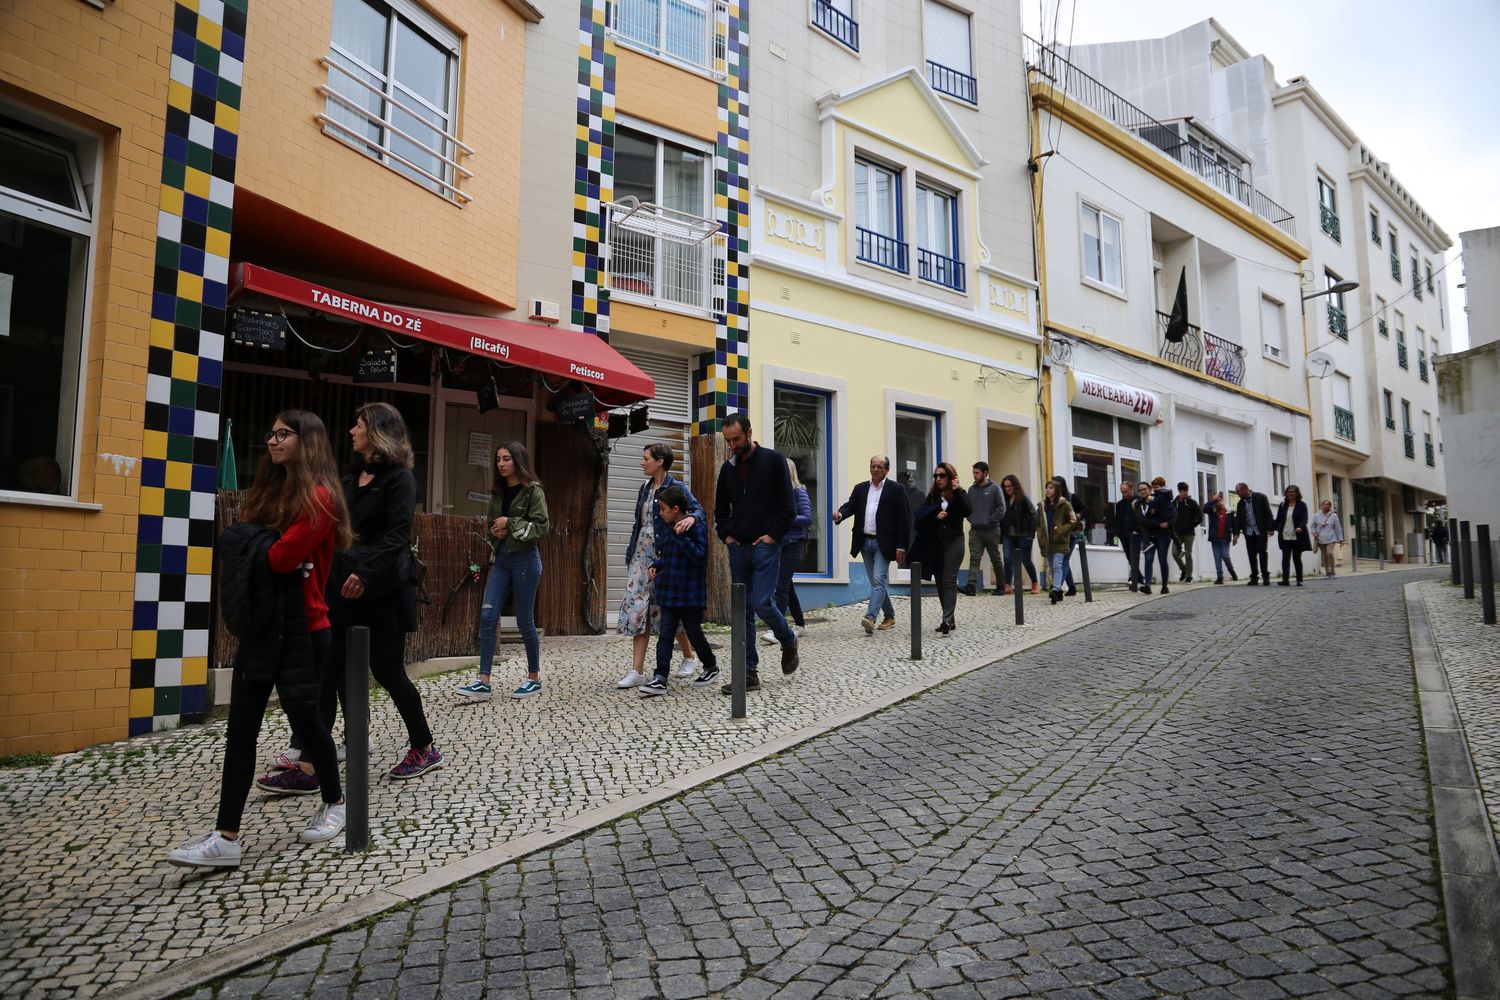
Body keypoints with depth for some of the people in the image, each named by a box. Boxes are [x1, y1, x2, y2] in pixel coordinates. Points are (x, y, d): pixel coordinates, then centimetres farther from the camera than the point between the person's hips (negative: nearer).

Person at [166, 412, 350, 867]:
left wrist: (252, 550, -1)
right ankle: (226, 836, 8)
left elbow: (282, 556, -19)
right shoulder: (269, 490, 15)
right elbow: (241, 546, 14)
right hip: (259, 625, 8)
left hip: (300, 628, -8)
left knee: (304, 717, 4)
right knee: (240, 728, 4)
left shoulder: (319, 497, -12)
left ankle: (334, 803, 27)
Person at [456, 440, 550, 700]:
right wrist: (495, 531, 0)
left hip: (525, 559, -6)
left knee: (524, 620, 2)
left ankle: (534, 678, 18)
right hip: (501, 558, 6)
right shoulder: (497, 492, 12)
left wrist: (510, 523, -15)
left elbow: (542, 527, -12)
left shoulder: (532, 490, -7)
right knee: (487, 616, -4)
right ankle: (483, 682, -2)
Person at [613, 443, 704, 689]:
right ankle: (637, 671, 0)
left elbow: (698, 509, -19)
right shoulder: (645, 489, 14)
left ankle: (689, 658, 26)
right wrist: (631, 552, 14)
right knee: (637, 608, -1)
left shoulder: (677, 487, -6)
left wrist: (691, 518, -41)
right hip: (642, 554, 6)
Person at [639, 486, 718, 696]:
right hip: (669, 593, 7)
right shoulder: (670, 529, 11)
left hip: (691, 594, -7)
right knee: (666, 635, 1)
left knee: (694, 633, 8)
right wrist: (656, 566, 8)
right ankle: (660, 679, 0)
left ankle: (711, 668, 30)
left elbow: (700, 556, -23)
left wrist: (683, 537, -28)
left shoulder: (696, 527, -13)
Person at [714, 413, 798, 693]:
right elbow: (720, 509, 22)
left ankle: (789, 643, 17)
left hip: (765, 546, -5)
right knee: (743, 609, 4)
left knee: (762, 602, -13)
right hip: (738, 547, 5)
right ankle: (749, 672, 8)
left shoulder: (773, 460, -2)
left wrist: (773, 535, -11)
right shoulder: (728, 468, 12)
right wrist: (726, 534, 7)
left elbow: (788, 505, -5)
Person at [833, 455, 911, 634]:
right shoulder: (860, 489, 11)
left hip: (883, 543, -5)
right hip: (865, 542, 5)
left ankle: (870, 617, -22)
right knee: (877, 582, 13)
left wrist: (901, 547, -12)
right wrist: (840, 514, -26)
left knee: (879, 580, -14)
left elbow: (904, 519, -7)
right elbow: (851, 506, -1)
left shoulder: (896, 489, -4)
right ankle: (890, 617, 26)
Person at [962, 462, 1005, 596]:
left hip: (991, 530, -3)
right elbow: (967, 507, 14)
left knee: (996, 559, 8)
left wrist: (990, 521, -12)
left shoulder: (995, 489, -3)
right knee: (974, 558, -8)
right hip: (975, 530, 3)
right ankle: (972, 586, -17)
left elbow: (1001, 508, -8)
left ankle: (1001, 586, 19)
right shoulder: (971, 489, 10)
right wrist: (971, 519, -1)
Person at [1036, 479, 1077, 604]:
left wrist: (1061, 531, -14)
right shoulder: (1043, 505, 13)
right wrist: (1041, 536, 5)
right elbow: (1038, 523, 19)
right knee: (1051, 567, 10)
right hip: (1047, 542, 6)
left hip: (1060, 542, -6)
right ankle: (1058, 590, 20)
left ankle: (1056, 590, -23)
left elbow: (1073, 521, -4)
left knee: (1057, 565, -16)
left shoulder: (1064, 505, -3)